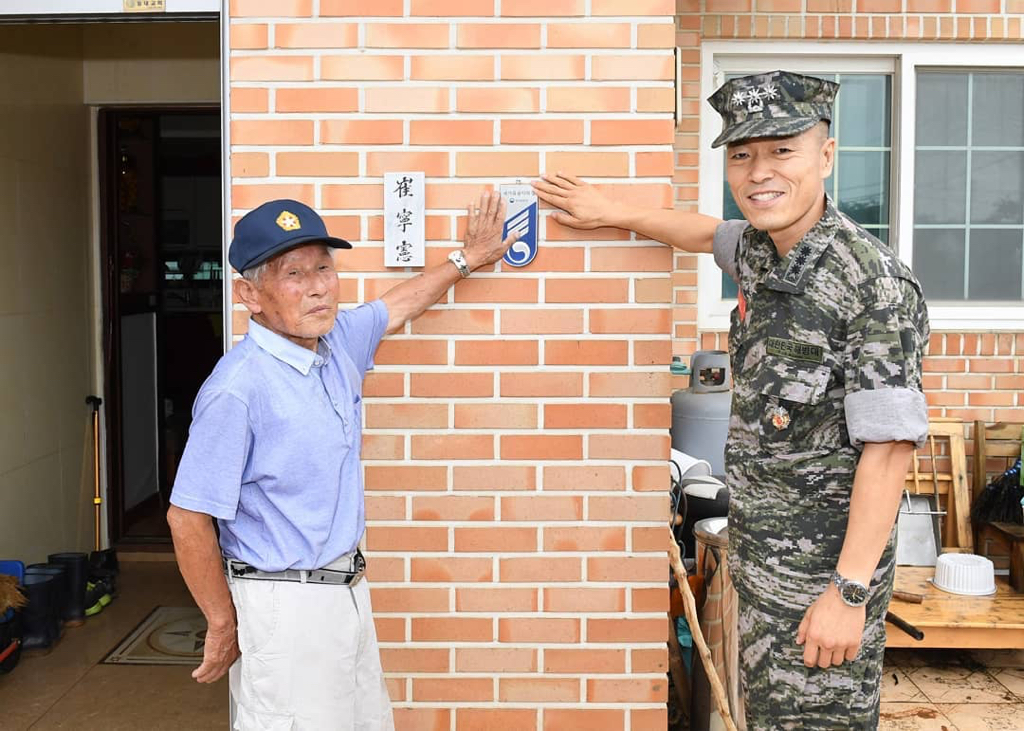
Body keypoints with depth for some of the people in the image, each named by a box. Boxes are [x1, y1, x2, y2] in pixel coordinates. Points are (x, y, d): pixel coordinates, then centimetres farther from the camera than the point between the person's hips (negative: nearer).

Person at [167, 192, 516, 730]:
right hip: (283, 605, -8)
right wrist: (223, 624, -11)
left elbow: (396, 306, 22)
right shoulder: (237, 388, -23)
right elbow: (187, 519, -19)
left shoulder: (339, 342, 1)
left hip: (349, 590, 8)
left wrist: (467, 257, 33)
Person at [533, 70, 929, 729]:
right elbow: (710, 233, 28)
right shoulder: (760, 251, 3)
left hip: (827, 565, -8)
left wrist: (849, 593, -22)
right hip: (758, 552, 8)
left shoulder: (874, 282, -20)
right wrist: (613, 213, 29)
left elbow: (890, 446, -22)